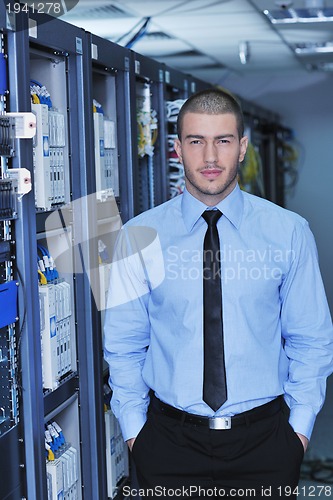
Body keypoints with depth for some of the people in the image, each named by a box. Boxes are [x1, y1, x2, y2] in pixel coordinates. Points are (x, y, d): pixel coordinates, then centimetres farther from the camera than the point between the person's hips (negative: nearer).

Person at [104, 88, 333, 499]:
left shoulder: (289, 232, -2)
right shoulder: (139, 237, -3)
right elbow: (123, 345, 4)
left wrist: (300, 425, -1)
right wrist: (134, 428, 0)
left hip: (265, 439, 0)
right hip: (170, 440, 0)